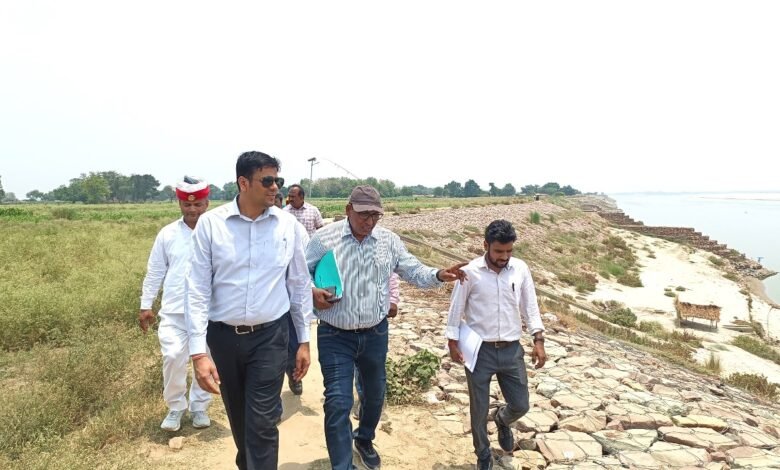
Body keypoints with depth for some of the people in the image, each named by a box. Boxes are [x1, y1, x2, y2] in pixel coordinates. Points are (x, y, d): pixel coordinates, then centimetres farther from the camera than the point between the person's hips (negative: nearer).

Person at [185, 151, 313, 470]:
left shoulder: (289, 225, -5)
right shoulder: (210, 223, -8)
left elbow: (300, 284, 2)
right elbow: (197, 289, -8)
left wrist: (304, 340, 5)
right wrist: (198, 352, -12)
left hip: (270, 336, -1)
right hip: (223, 337, 1)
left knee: (262, 423, 0)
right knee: (238, 417, 21)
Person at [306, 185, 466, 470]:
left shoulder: (389, 241, -1)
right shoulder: (324, 238, -9)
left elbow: (413, 271, 1)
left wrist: (438, 276, -17)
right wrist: (312, 292, -20)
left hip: (375, 334, 4)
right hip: (335, 337, -3)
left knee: (375, 393, 22)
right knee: (338, 403, -3)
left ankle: (364, 440, 51)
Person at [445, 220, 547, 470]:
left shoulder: (521, 269, -1)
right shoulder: (470, 272, -10)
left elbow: (530, 307, 5)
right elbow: (456, 309, -3)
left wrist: (538, 340, -2)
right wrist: (452, 342, -4)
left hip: (512, 350, 3)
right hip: (479, 351, -2)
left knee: (520, 405, 10)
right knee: (479, 410, 9)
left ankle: (502, 420, 46)